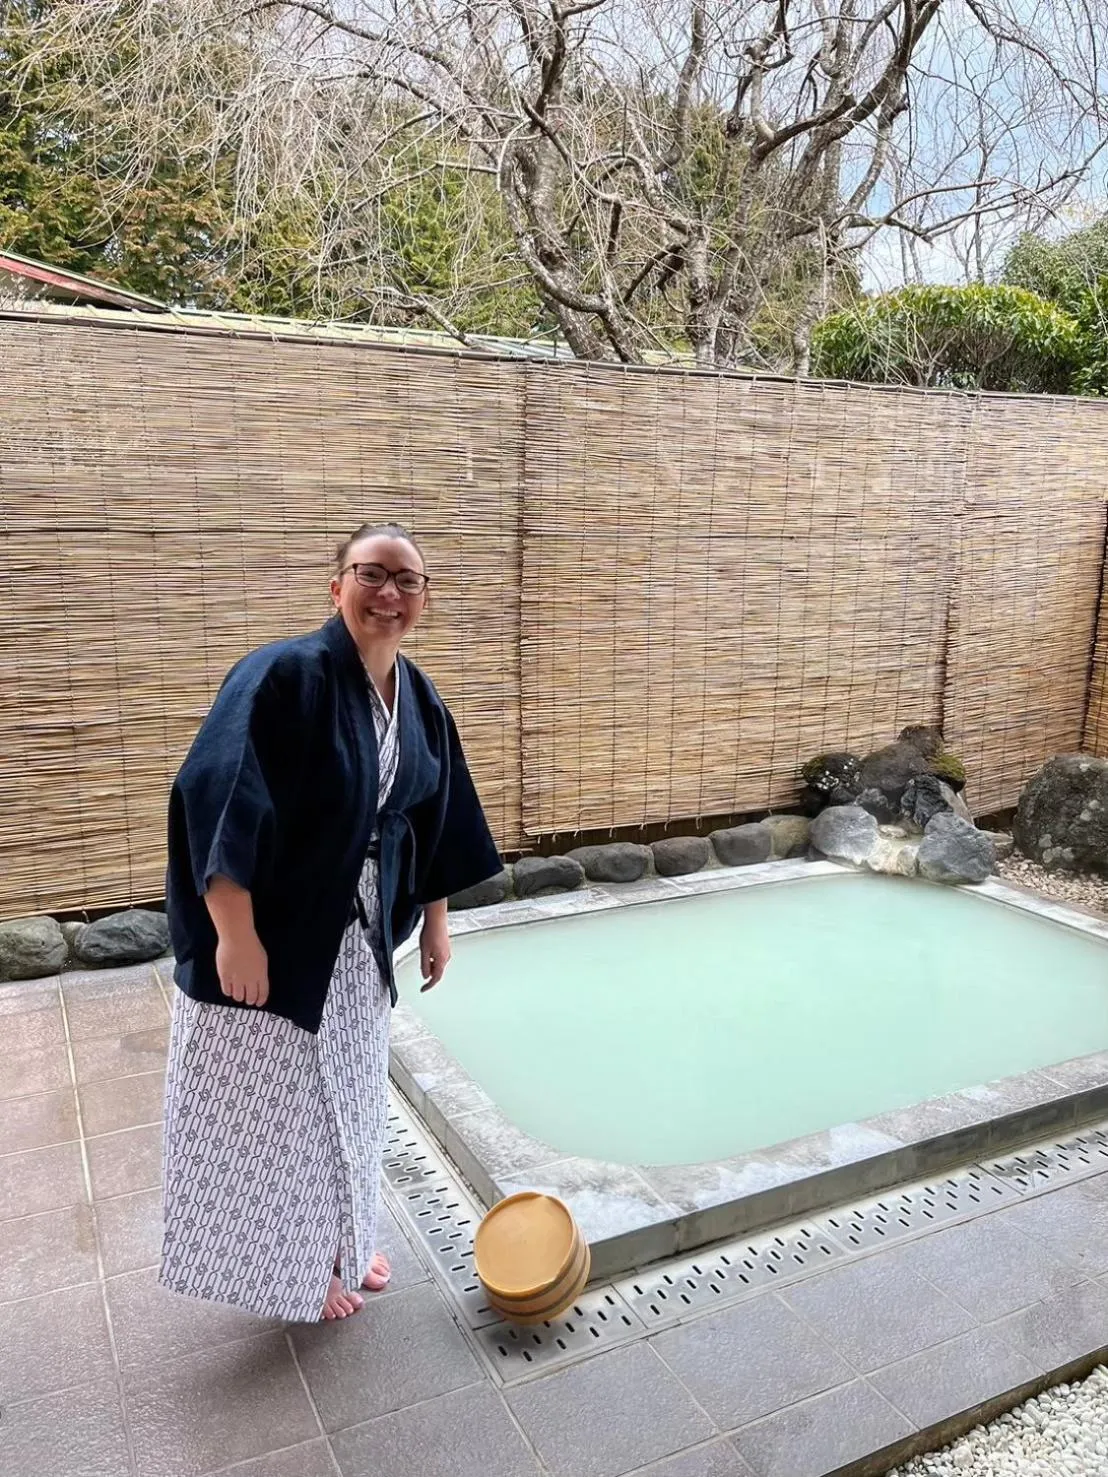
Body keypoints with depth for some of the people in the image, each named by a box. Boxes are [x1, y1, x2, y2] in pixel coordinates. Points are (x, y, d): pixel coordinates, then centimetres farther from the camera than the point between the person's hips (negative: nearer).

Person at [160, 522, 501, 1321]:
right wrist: (236, 936, -29)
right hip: (274, 936, -7)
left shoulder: (421, 701, 2)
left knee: (348, 1093, 20)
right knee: (277, 1105, 9)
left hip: (361, 940, 7)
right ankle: (299, 1268, 32)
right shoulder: (284, 676, -21)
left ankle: (341, 1241, 43)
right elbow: (216, 802, -27)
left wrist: (435, 921, 14)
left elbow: (434, 821, 11)